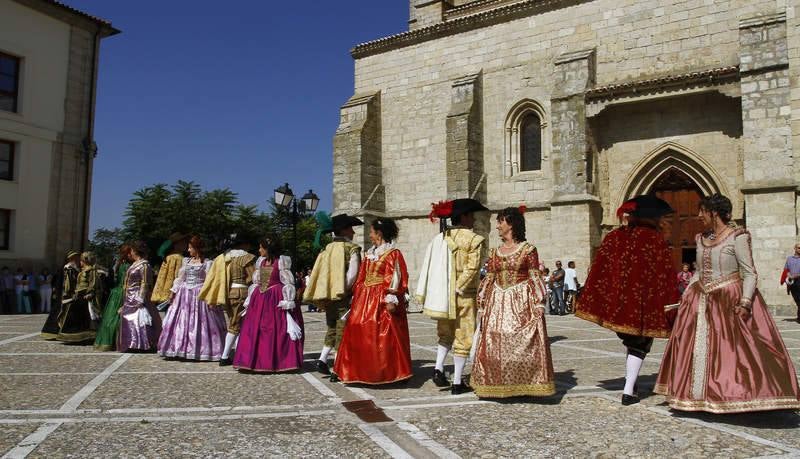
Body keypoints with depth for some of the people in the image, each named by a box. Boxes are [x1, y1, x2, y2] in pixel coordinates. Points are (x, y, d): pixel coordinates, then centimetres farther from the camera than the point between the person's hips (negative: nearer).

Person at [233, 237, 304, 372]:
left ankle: (278, 362, 4)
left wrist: (287, 302, -14)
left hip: (276, 300, -7)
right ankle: (259, 361, 12)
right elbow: (256, 283, 18)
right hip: (260, 299, 7)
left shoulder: (281, 261, -5)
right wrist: (249, 300, 15)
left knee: (278, 331, -3)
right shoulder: (260, 261, 14)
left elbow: (288, 282, -8)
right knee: (256, 331, 4)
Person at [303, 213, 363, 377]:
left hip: (328, 295, 6)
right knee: (342, 330, 0)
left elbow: (317, 272, 9)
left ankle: (322, 359, 10)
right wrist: (345, 289, -6)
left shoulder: (327, 248, 11)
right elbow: (353, 273, -17)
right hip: (343, 296, -6)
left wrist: (324, 295, 13)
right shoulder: (352, 248, -6)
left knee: (332, 328, 20)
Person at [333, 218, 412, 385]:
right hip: (366, 298, 8)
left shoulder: (393, 253, -6)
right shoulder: (370, 254, 17)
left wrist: (391, 300, -21)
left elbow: (395, 278, -13)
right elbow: (362, 277, 17)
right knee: (359, 333, 6)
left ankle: (391, 372, 5)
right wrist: (356, 297, 13)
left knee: (386, 336, -5)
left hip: (383, 301, -7)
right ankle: (362, 371, 14)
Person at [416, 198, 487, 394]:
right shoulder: (474, 239, -9)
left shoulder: (439, 238, 4)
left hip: (442, 294, 4)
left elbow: (428, 267, 2)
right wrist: (459, 288, -11)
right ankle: (457, 382, 9)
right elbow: (472, 268, -18)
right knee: (463, 337, 6)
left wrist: (423, 295, 5)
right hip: (465, 296, -4)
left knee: (446, 334, 22)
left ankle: (439, 367, 4)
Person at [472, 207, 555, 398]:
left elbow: (535, 278, -4)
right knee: (494, 345, 3)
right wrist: (482, 307, 8)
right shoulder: (495, 252, 13)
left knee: (523, 344, -5)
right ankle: (499, 385, 14)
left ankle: (525, 386, 8)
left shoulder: (528, 249, -1)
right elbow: (489, 280, 13)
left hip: (521, 303, -4)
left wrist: (539, 306, -11)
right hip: (498, 303, 5)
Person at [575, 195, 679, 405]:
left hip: (616, 301, 4)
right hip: (642, 302, -4)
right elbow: (665, 276, -8)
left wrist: (593, 303, 7)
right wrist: (671, 306, -1)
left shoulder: (614, 237, 4)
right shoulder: (656, 241, -8)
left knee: (632, 341, 24)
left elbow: (599, 270, 3)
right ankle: (629, 391, 3)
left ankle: (631, 382, 26)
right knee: (640, 345, 10)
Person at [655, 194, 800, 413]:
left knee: (734, 348, -6)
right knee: (697, 349, 7)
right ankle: (700, 397, 17)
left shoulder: (737, 237, -9)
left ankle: (741, 398, 5)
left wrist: (745, 303, -22)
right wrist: (685, 294, 12)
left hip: (729, 300, -7)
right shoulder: (701, 239, 12)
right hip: (702, 302, 7)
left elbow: (749, 273, -11)